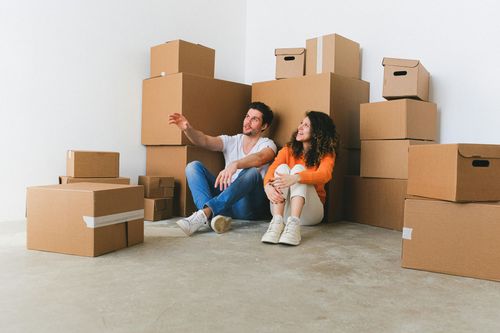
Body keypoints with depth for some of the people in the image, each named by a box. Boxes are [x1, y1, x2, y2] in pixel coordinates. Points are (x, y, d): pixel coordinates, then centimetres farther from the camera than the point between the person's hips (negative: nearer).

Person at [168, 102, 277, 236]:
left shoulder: (267, 144, 3)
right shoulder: (231, 141, 15)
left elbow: (259, 158, -22)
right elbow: (205, 141, -3)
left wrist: (235, 164, -41)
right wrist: (188, 129, -23)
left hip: (250, 206, -4)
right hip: (224, 198, 4)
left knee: (252, 172, -32)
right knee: (193, 166, -11)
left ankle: (205, 212, -41)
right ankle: (215, 215, -34)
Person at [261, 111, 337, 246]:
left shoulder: (326, 154, 0)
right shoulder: (288, 150, 7)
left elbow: (325, 175, -22)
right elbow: (272, 170, -10)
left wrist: (295, 178, -41)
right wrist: (267, 186, -34)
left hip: (309, 213, -2)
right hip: (283, 209, 2)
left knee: (298, 168, -23)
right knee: (282, 168, -20)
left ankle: (294, 224, -44)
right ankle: (277, 222, -37)